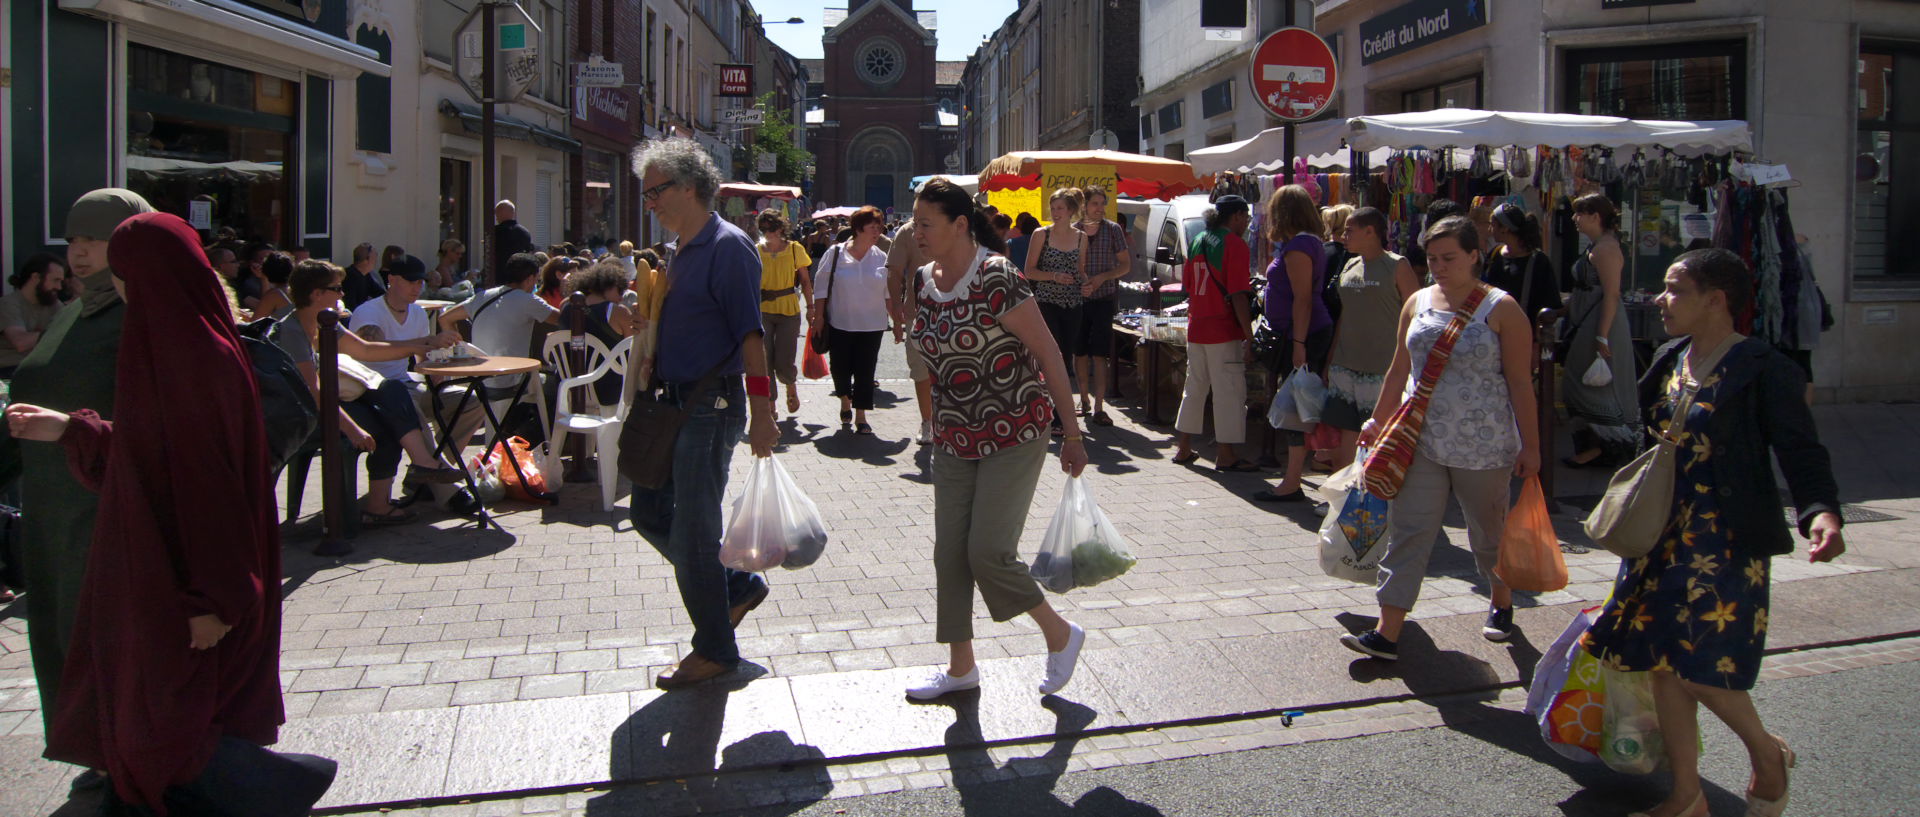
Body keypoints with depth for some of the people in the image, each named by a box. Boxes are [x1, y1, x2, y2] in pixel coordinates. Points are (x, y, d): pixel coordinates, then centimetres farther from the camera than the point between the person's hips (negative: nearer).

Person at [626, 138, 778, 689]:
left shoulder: (727, 246, -14)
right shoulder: (684, 251, 14)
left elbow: (749, 335, -20)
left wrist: (761, 414, -23)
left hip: (713, 407, -10)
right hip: (678, 404, 10)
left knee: (692, 530, -2)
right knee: (650, 511, 15)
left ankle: (715, 650, 14)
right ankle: (738, 587, 30)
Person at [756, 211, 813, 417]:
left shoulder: (795, 249, 0)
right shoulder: (756, 251, 3)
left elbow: (805, 281, 6)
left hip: (789, 311, -1)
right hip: (762, 311, 1)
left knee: (784, 364, -3)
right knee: (765, 362, -3)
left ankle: (791, 387, 31)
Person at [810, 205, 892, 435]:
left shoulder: (882, 258, 3)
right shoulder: (835, 254, -3)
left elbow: (889, 295, 10)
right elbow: (822, 288, 0)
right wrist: (818, 317, -4)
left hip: (871, 325, 1)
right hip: (840, 323, -1)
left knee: (865, 371, 0)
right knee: (840, 368, 8)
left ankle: (860, 416, 10)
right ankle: (845, 402, 37)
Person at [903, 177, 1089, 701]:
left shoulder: (996, 279, -19)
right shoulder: (927, 284, 4)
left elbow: (1049, 354, -15)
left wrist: (1072, 435, -13)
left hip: (1014, 435, -7)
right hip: (954, 438, 7)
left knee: (989, 552, -10)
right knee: (950, 553, 7)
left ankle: (1061, 636, 15)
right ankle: (961, 667, 23)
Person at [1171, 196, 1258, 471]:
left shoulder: (1199, 241, 12)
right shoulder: (1235, 244, -11)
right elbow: (1238, 296, -17)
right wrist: (1249, 336, -16)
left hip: (1196, 328, 8)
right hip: (1224, 330, -8)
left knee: (1194, 387, 16)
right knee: (1229, 391, -2)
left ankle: (1183, 448, 22)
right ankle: (1226, 456, 1)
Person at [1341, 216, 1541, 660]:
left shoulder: (1501, 309, -5)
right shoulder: (1418, 303, 7)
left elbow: (1520, 381, -6)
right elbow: (1400, 370, 15)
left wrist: (1529, 445, -7)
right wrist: (1377, 421, 15)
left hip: (1483, 446, -3)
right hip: (1421, 441, 3)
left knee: (1489, 532, 13)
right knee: (1407, 531, -3)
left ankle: (1502, 605, 40)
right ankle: (1387, 633, -4)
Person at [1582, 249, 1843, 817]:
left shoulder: (1765, 371, -11)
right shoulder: (1670, 360, 10)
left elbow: (1801, 451, -14)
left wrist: (1820, 512, -31)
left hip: (1727, 544, -7)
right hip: (1663, 537, 7)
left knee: (1701, 667, -8)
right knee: (1661, 663, 8)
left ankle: (1767, 753, 23)